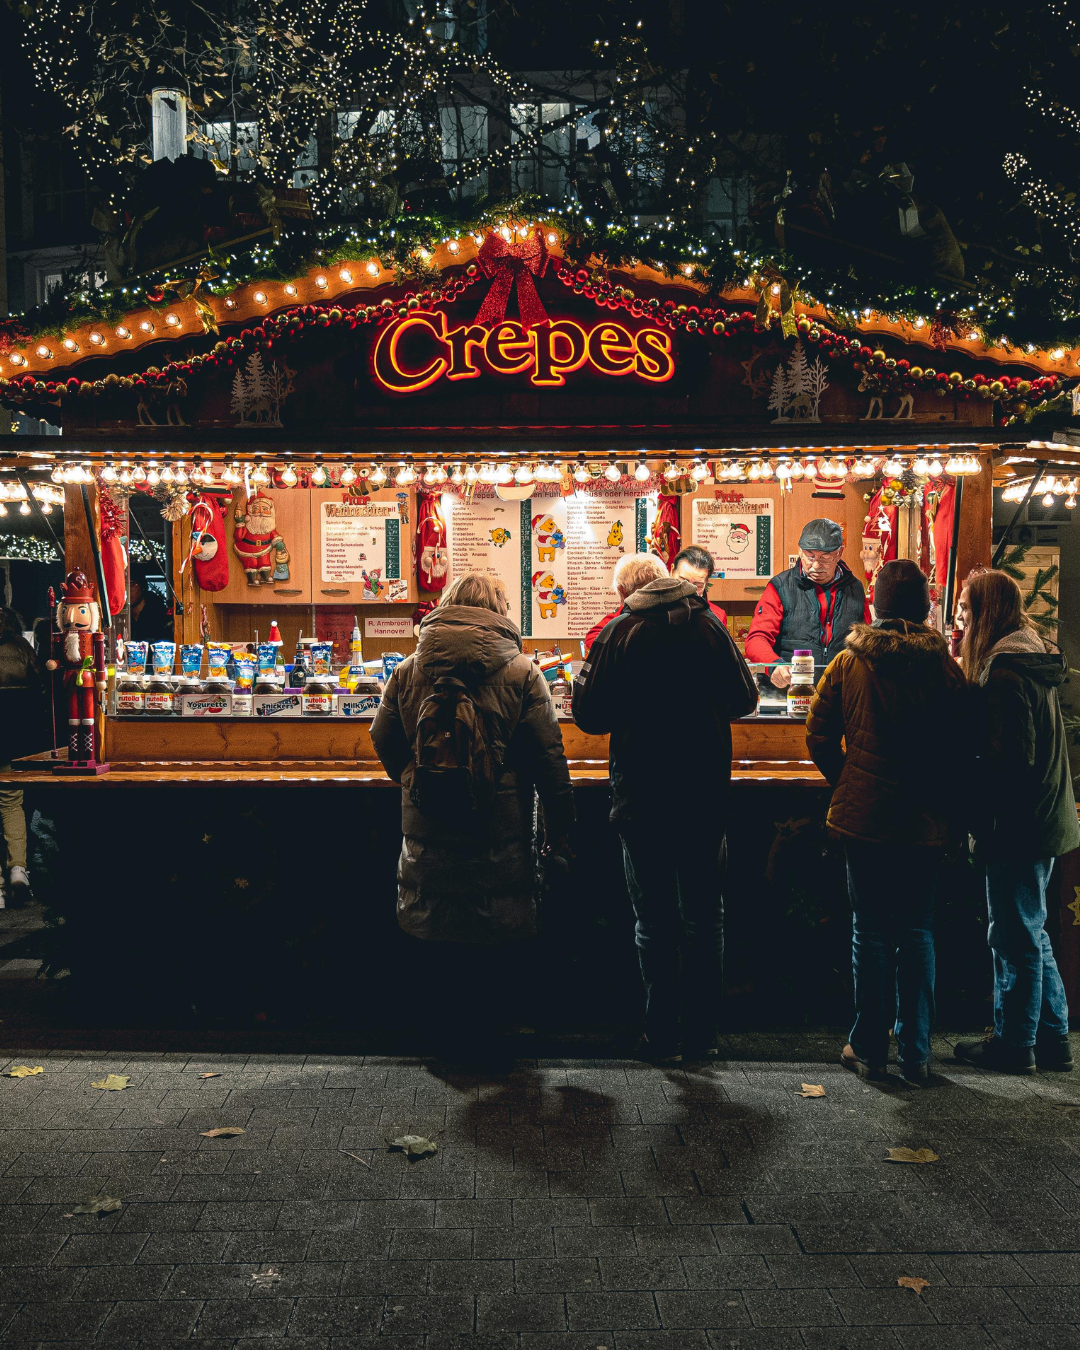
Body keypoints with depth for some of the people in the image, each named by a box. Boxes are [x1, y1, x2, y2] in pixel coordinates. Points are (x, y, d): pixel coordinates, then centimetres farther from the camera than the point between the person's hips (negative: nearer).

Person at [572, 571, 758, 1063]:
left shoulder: (618, 633, -7)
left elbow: (588, 714, -7)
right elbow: (744, 698, 7)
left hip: (641, 794, -2)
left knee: (653, 918, 8)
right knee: (704, 914, 14)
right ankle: (703, 1031, 21)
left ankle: (663, 1035, 14)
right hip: (705, 793, 2)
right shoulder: (708, 625, 0)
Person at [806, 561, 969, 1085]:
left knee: (871, 932, 8)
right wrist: (939, 796, 14)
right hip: (926, 823, 1)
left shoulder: (848, 663, -4)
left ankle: (869, 1048, 16)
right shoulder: (944, 666, -4)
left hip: (863, 819, -1)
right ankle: (916, 1053, 16)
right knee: (918, 932, 11)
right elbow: (961, 745, 0)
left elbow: (819, 738, -1)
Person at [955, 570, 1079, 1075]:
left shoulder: (1005, 673, -19)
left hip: (1019, 825, -10)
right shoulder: (1033, 661, 12)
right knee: (1030, 934, 18)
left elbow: (1011, 759, -22)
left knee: (1015, 938, 2)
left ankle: (1014, 1044, 15)